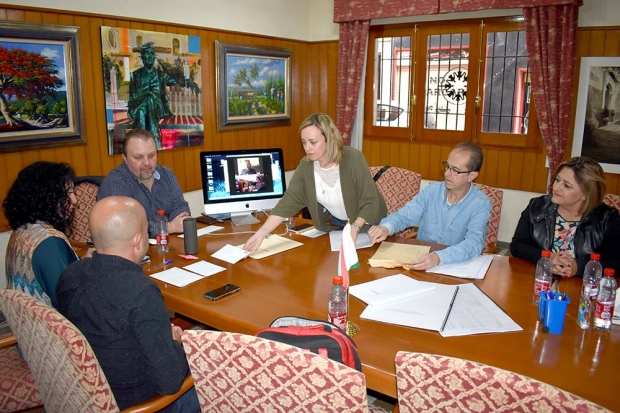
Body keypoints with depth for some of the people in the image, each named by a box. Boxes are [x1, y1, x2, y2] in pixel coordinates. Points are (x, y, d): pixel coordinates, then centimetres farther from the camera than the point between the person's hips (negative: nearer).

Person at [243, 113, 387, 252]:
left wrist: (355, 227, -40)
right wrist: (262, 232, -30)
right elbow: (289, 201, -20)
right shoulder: (306, 165, -15)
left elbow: (371, 202, -25)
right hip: (336, 225, 4)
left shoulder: (353, 159, -28)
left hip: (366, 225, -3)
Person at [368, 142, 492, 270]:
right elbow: (403, 216, 4)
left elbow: (474, 243, -25)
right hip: (419, 261, 2)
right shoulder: (431, 191, 2)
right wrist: (386, 227, -20)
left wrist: (439, 258, -43)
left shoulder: (480, 204, -10)